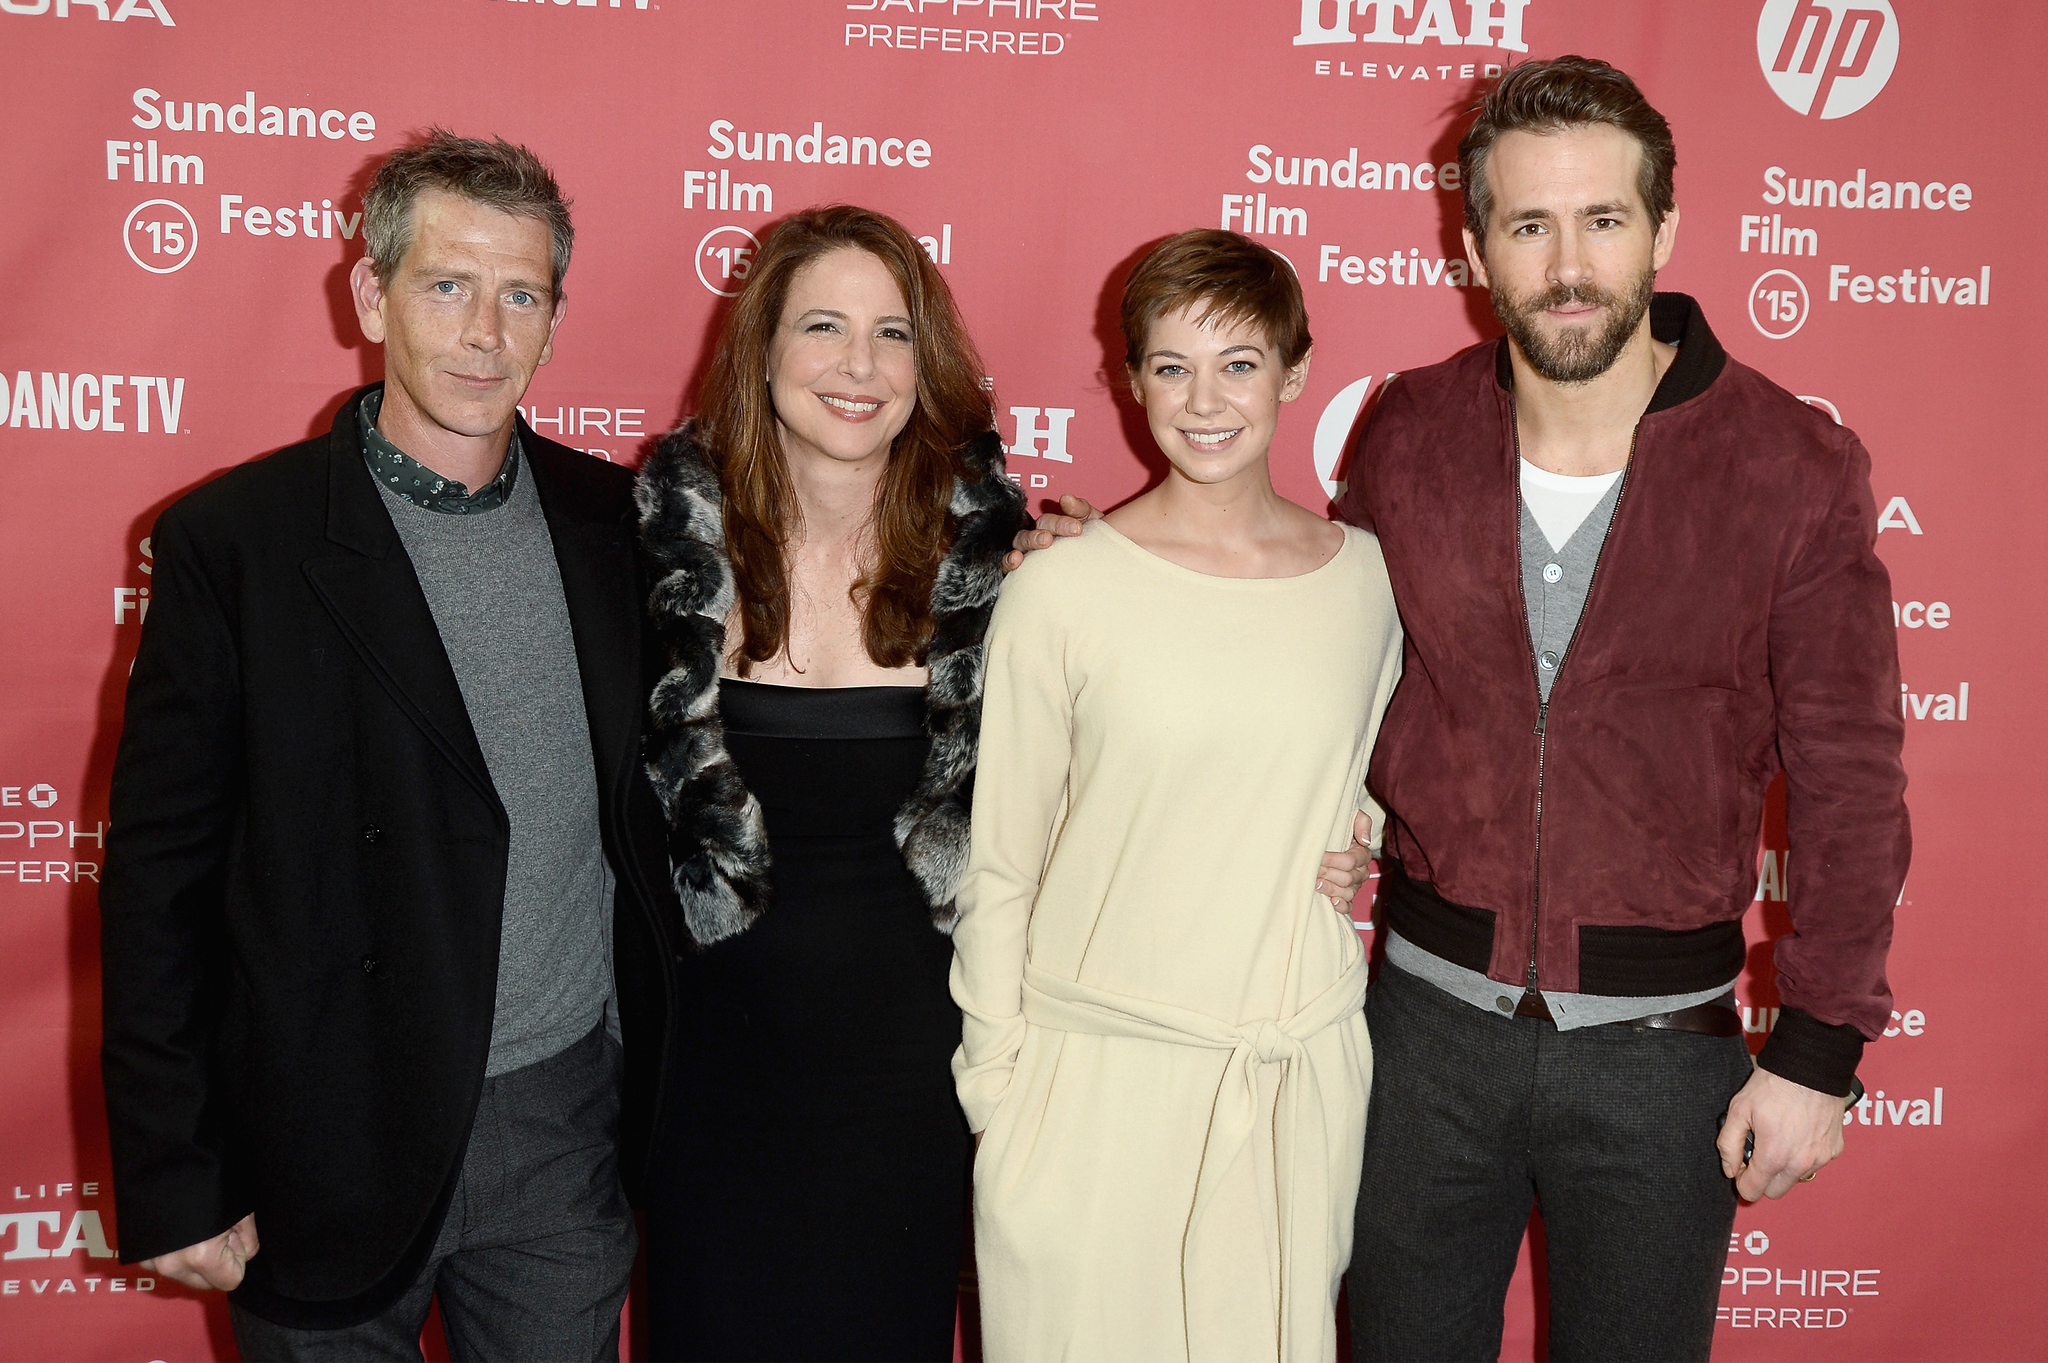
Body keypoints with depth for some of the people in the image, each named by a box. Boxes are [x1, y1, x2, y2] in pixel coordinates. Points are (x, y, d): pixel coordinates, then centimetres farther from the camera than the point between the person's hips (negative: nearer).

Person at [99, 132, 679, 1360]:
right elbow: (158, 875, -8)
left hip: (571, 1120, 3)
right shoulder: (233, 540, -10)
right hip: (338, 1138, -3)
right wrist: (172, 1180, -8)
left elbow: (643, 790, 10)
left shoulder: (611, 517, 1)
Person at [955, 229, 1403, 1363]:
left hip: (1302, 1072, 3)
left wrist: (1359, 843, 0)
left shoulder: (1367, 577, 2)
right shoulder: (1061, 590, -8)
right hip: (1094, 1074, -2)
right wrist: (994, 1081, -2)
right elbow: (996, 863, -2)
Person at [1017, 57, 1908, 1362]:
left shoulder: (1795, 468, -10)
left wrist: (1820, 1054, -5)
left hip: (1660, 1040, -2)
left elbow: (1850, 780, -5)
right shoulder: (1411, 435, -3)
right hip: (1431, 1011, 2)